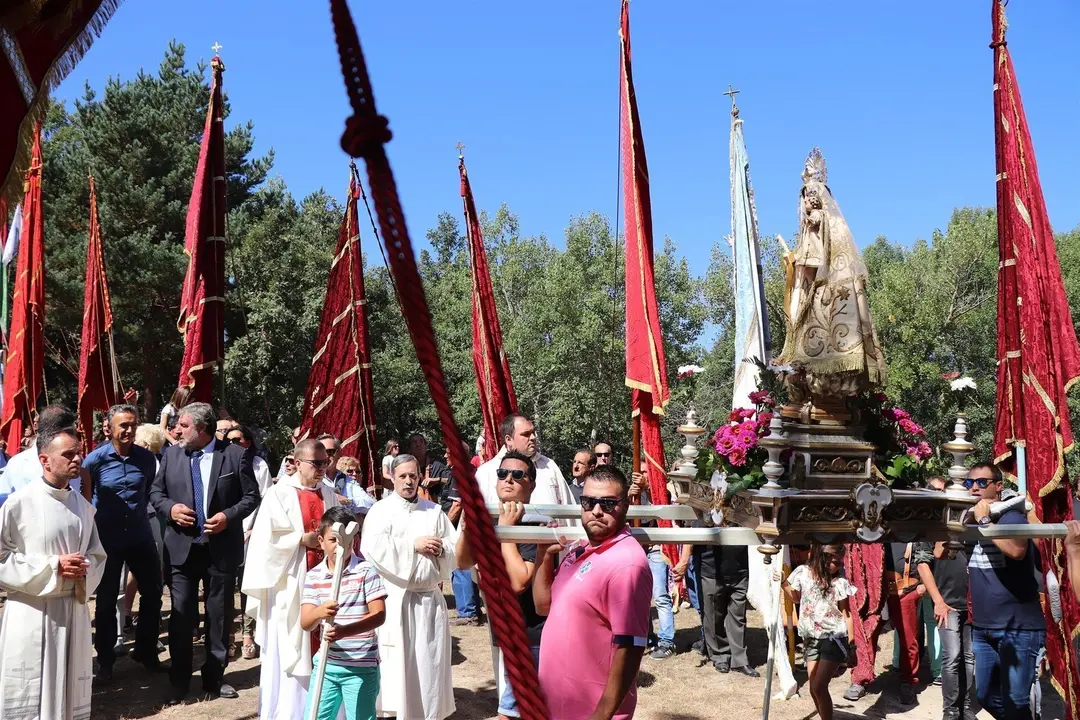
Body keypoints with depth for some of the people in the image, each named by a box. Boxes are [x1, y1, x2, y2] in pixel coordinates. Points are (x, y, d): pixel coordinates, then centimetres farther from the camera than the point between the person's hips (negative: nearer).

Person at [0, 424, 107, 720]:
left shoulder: (83, 505, 6)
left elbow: (97, 554, 15)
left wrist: (84, 573, -6)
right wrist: (52, 566, -14)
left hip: (74, 610, 5)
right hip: (31, 612, -5)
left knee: (71, 695, 13)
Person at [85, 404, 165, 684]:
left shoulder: (147, 458, -4)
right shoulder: (96, 459, -12)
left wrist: (139, 512, 8)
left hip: (140, 535, 3)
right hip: (107, 537, -3)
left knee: (153, 593, 10)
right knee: (106, 600, 8)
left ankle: (146, 651, 28)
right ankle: (105, 661, 22)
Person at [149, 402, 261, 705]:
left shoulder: (235, 454, -5)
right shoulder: (171, 455, 4)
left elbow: (252, 496, -2)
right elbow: (155, 492, 10)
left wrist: (229, 516, -17)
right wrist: (170, 507, -10)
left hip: (222, 548, -2)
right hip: (182, 547, 2)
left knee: (220, 616, 9)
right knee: (181, 616, 7)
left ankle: (214, 678, 23)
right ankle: (179, 682, 19)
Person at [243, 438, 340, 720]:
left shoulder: (330, 494, 8)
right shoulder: (279, 494, -6)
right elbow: (268, 538, -11)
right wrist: (303, 539, -15)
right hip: (291, 584, -4)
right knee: (288, 650, 4)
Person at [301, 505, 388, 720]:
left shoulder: (367, 571, -8)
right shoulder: (313, 576, 2)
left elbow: (379, 615, -13)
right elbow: (305, 623, -6)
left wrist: (345, 631, -29)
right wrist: (319, 612, -30)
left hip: (362, 666, -3)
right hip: (325, 664, 4)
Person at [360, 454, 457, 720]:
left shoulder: (435, 511, 11)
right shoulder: (381, 510, 0)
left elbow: (457, 549, 9)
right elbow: (371, 548, -15)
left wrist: (440, 549, -13)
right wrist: (413, 545, -15)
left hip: (430, 598, 3)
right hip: (395, 598, -3)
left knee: (430, 664, 6)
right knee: (398, 663, -2)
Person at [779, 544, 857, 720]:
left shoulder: (839, 582, -12)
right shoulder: (803, 573, -5)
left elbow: (846, 614, -4)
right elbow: (796, 598, 15)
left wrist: (851, 644, -4)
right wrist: (783, 583, 0)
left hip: (833, 638, -4)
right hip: (811, 639, 4)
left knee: (819, 687, -12)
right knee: (814, 689, 8)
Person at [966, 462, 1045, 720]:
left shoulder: (1011, 516, -11)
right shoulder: (970, 519, 9)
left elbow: (1016, 550, -32)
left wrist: (985, 520, -23)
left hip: (1018, 627, -7)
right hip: (982, 627, 7)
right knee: (986, 697, 15)